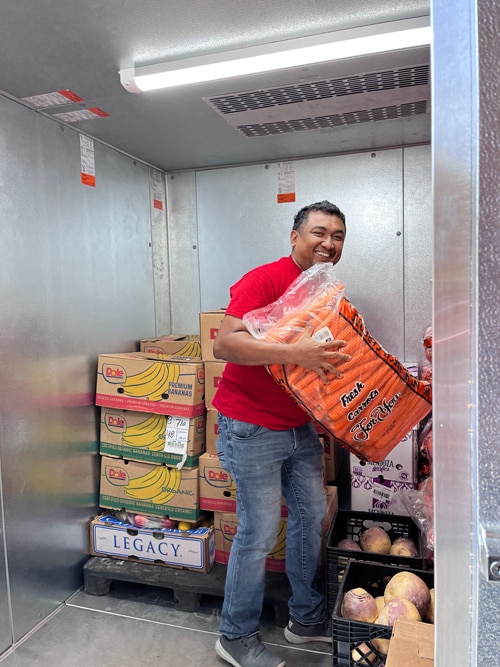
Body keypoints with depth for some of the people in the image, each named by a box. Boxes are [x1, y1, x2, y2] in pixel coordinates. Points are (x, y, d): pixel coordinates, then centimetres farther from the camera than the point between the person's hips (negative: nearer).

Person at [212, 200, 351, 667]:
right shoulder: (264, 281, -17)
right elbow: (224, 344, -29)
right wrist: (293, 353, -38)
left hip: (300, 426, 9)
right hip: (251, 428, -8)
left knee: (311, 515, 17)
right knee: (259, 533, 1)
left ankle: (306, 619, 39)